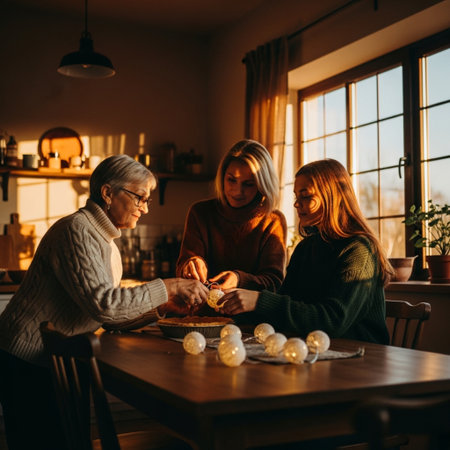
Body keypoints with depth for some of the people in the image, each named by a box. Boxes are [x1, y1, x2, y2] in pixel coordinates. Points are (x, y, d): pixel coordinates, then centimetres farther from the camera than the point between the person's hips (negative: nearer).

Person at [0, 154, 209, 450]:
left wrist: (161, 306, -2)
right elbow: (103, 304, -28)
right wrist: (167, 288, -21)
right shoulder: (77, 230, -19)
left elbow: (109, 313, 11)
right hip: (28, 365, -9)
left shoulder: (105, 239, 13)